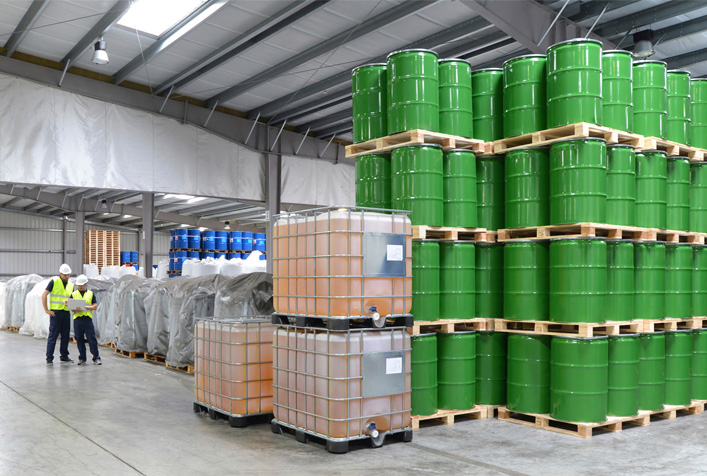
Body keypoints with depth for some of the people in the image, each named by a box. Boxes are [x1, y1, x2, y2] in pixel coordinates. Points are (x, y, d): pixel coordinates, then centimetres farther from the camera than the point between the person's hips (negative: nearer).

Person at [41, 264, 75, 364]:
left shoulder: (71, 285, 12)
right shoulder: (54, 281, -5)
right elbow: (44, 295, -6)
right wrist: (46, 310, -10)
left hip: (66, 313, 6)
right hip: (55, 312, -5)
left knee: (65, 335, 9)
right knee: (53, 335, -5)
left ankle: (64, 356, 19)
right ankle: (49, 358, -1)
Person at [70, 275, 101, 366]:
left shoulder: (91, 294, 10)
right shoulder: (73, 294, 12)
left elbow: (95, 306, 4)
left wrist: (85, 307, -12)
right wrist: (75, 310, -15)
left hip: (88, 318, -1)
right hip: (77, 319, 1)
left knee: (92, 339, -5)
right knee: (79, 339, 4)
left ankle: (96, 358, 0)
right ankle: (82, 358, 14)